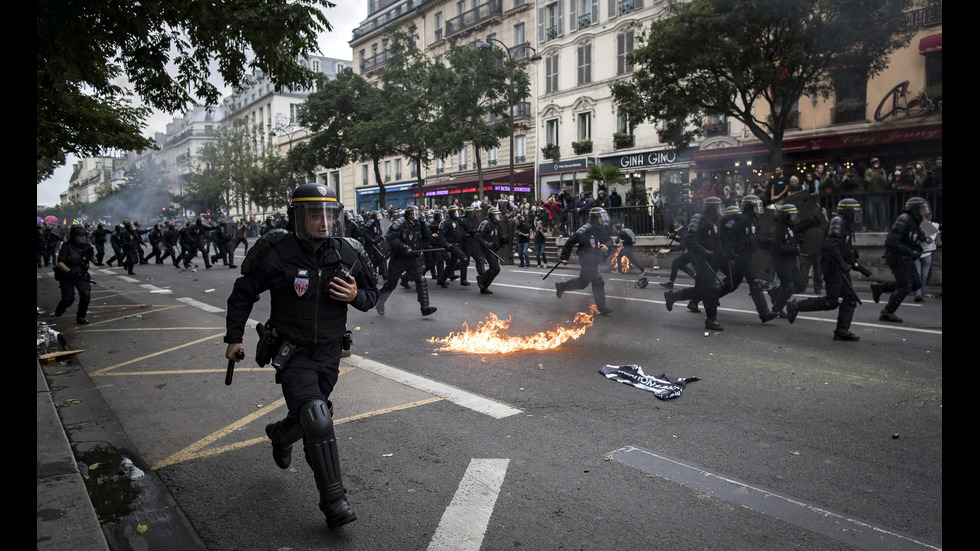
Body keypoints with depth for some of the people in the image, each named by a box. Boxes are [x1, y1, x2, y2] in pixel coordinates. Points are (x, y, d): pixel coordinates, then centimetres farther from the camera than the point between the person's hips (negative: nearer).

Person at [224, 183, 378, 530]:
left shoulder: (349, 254, -8)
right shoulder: (277, 254, -16)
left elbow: (372, 293, 5)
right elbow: (243, 293, -2)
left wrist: (356, 296, -18)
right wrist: (234, 337, 1)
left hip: (329, 353, 4)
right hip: (293, 354, -4)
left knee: (310, 419, 21)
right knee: (317, 422, -18)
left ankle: (280, 435, 57)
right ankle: (334, 503, -7)